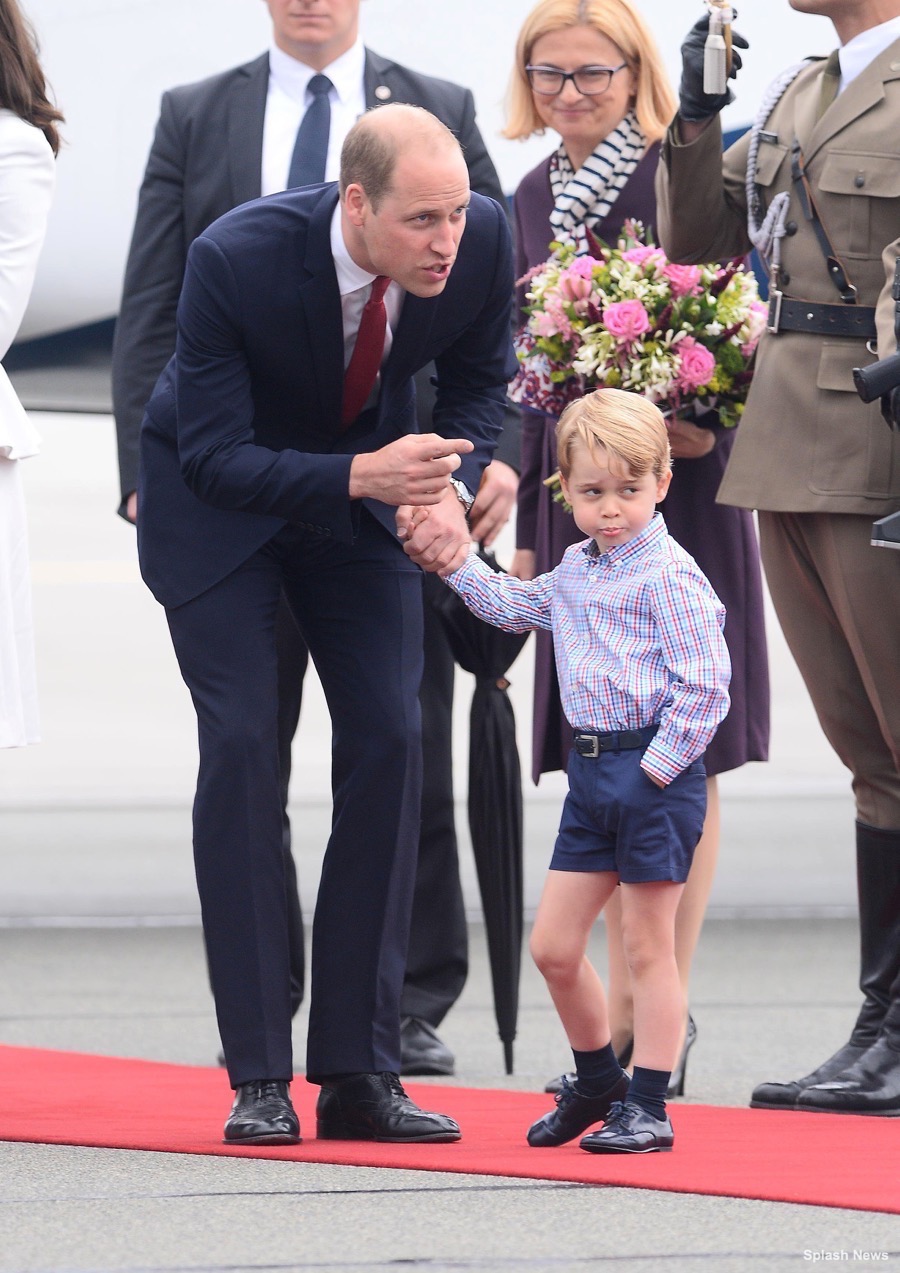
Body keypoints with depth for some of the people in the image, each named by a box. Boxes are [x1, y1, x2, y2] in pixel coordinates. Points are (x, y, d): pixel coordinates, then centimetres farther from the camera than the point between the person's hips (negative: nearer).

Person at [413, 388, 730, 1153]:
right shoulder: (575, 572, 13)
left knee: (647, 947, -2)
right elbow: (513, 606, 33)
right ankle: (597, 1081, 28)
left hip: (655, 772, -8)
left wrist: (659, 768, -17)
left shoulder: (669, 575, -13)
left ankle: (647, 1105, 5)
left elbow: (704, 685, -17)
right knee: (553, 945, 9)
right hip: (591, 771, 8)